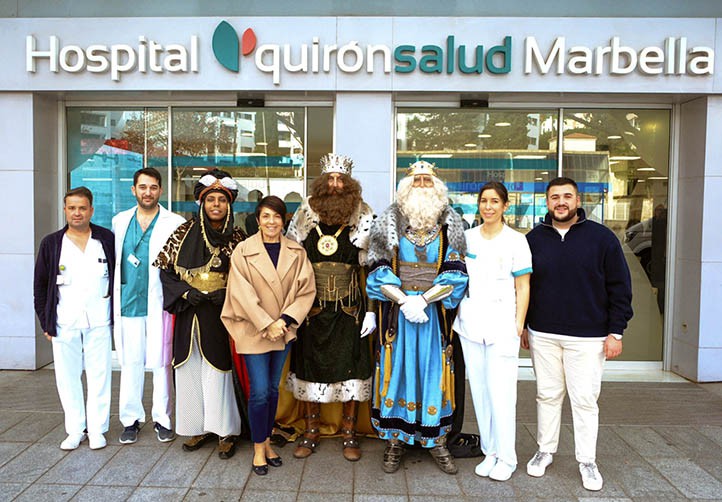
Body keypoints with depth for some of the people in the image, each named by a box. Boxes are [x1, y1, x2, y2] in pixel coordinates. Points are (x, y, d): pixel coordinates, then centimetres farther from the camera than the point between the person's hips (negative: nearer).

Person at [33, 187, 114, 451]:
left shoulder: (107, 239, 3)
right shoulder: (51, 243, 5)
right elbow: (40, 285, 10)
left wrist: (116, 313, 1)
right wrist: (45, 322, 5)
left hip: (98, 322, -1)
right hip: (64, 323, 1)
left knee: (99, 375, 3)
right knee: (67, 376, 7)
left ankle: (96, 429, 15)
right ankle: (75, 430, 20)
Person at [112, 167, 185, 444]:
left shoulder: (176, 224, 0)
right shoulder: (119, 221, 12)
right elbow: (113, 261, 16)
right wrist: (113, 300, 11)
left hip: (160, 304, -3)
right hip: (127, 304, 3)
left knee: (161, 362, 2)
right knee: (130, 362, 9)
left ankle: (162, 419, 16)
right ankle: (131, 419, 22)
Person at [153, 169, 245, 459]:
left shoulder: (237, 238, 2)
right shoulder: (185, 233, 4)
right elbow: (165, 269, 5)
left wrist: (228, 294, -13)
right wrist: (185, 292, -9)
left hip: (222, 316, -2)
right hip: (189, 315, 2)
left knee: (219, 370, -2)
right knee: (191, 370, 8)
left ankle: (225, 431, 12)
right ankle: (200, 427, 23)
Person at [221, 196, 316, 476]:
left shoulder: (296, 252, 0)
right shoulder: (243, 251, -7)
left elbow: (306, 290, -2)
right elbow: (243, 294, -11)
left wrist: (284, 320, -13)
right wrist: (267, 324, -15)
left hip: (283, 330, 3)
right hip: (253, 330, -3)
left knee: (273, 389, 13)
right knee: (259, 392, -2)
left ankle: (267, 442, 29)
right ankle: (258, 448, 16)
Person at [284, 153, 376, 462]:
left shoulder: (363, 219, 0)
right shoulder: (305, 216, 3)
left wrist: (371, 310, -5)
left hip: (349, 308, -1)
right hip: (312, 307, 1)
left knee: (350, 366, 3)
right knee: (310, 364, 9)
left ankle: (349, 433, 19)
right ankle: (311, 432, 24)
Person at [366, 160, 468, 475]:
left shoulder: (449, 224, 2)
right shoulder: (390, 222, 1)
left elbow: (455, 274, -4)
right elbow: (379, 271, -3)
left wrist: (422, 299, -15)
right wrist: (403, 300, -15)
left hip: (435, 310, 0)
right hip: (397, 309, 0)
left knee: (433, 371, 6)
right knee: (397, 369, 5)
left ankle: (437, 441, 20)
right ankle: (394, 440, 18)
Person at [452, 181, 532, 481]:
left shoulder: (516, 241, 0)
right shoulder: (467, 237, 9)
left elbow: (522, 288, 0)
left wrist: (519, 326, -6)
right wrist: (456, 318, 9)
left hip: (502, 326, -3)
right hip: (470, 324, 4)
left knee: (501, 392, -3)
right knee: (479, 391, 9)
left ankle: (506, 458, 14)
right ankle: (489, 452, 23)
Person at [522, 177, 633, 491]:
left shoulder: (602, 237, -2)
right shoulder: (534, 239, 4)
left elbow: (619, 287, -1)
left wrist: (616, 332, -5)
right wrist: (521, 327, 10)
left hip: (587, 337, -2)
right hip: (543, 335, 2)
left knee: (585, 400, 4)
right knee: (547, 395, 12)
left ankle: (587, 461, 20)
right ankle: (545, 451, 28)